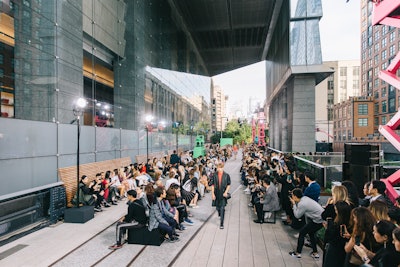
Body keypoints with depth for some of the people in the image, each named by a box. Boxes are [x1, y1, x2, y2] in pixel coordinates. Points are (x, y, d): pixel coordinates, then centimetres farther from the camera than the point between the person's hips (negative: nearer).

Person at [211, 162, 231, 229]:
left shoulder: (226, 175, -5)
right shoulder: (215, 175, -3)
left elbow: (228, 185, 2)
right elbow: (212, 185, 0)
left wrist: (226, 192, -10)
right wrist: (212, 194, -4)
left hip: (223, 194, -2)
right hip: (216, 194, 2)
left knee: (222, 208, -7)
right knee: (217, 207, 15)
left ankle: (221, 224, -2)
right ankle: (220, 215, 49)